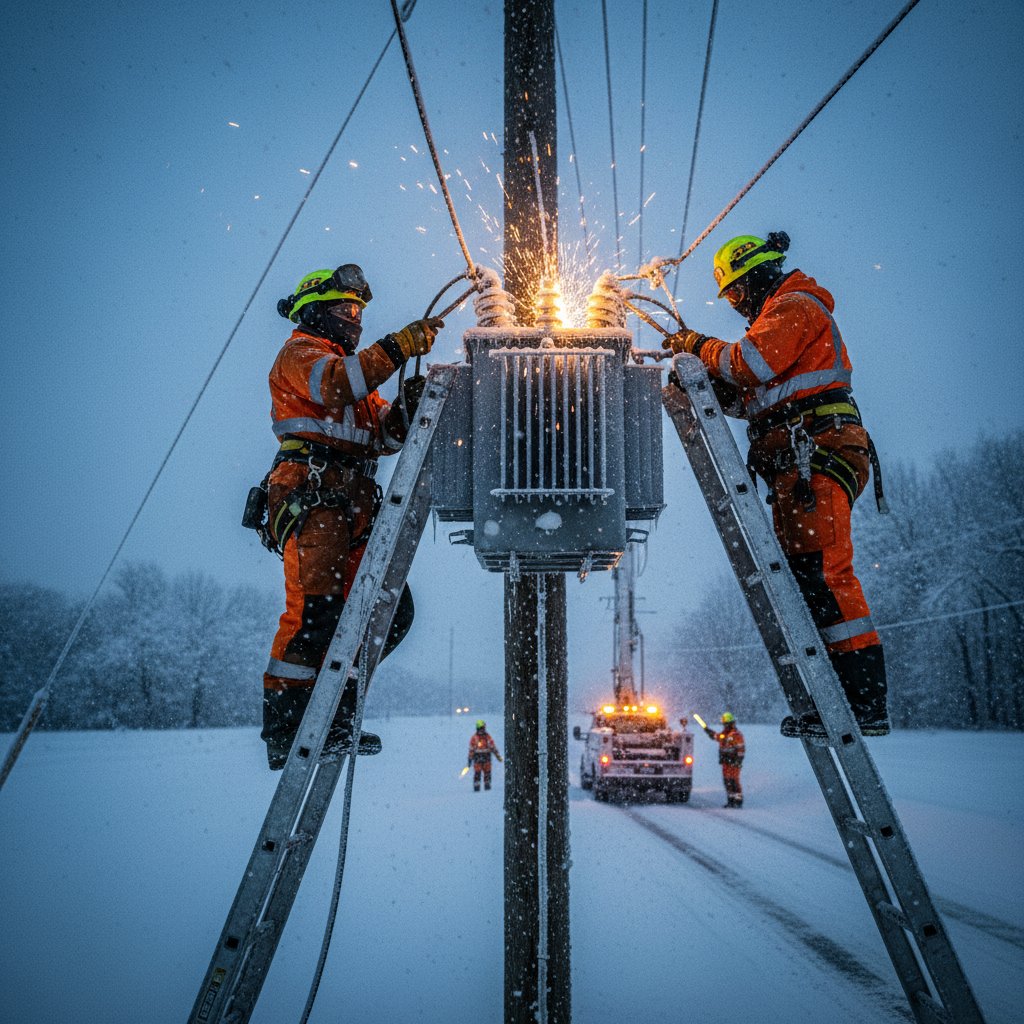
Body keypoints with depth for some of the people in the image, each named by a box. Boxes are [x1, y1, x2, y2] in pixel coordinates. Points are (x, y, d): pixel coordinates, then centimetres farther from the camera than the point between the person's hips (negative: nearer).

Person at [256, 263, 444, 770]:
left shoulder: (353, 368, 33)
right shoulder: (299, 353, 8)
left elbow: (382, 438, 21)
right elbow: (336, 385, -17)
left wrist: (407, 407, 2)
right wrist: (400, 345, -18)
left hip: (353, 508, 9)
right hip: (311, 498, -9)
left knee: (390, 611, 0)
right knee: (314, 610, -18)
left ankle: (333, 716, 6)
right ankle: (284, 732, -15)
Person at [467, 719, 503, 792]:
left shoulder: (487, 736, 5)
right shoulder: (474, 738, -3)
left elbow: (493, 746, 9)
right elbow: (471, 750, -1)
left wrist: (498, 756, 6)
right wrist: (469, 761, -1)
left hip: (486, 758, 3)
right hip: (477, 758, -3)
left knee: (487, 772, 2)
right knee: (477, 774, -6)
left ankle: (487, 786, 13)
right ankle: (476, 788, -1)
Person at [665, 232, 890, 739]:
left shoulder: (795, 306, 0)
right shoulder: (786, 316, 32)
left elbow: (751, 364, -15)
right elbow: (754, 397, 26)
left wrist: (699, 345, 2)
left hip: (817, 452, -11)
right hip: (800, 466, 11)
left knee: (824, 572, -18)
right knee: (800, 576, 6)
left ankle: (865, 702, -20)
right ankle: (834, 698, 6)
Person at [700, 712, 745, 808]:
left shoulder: (737, 734, -10)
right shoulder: (723, 734, 14)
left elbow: (741, 749, -14)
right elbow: (715, 736, 36)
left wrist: (738, 761, -19)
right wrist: (708, 730, 31)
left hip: (733, 763, -8)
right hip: (725, 763, 8)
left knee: (734, 781, -10)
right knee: (727, 781, 9)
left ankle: (738, 801, -6)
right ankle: (730, 800, 16)